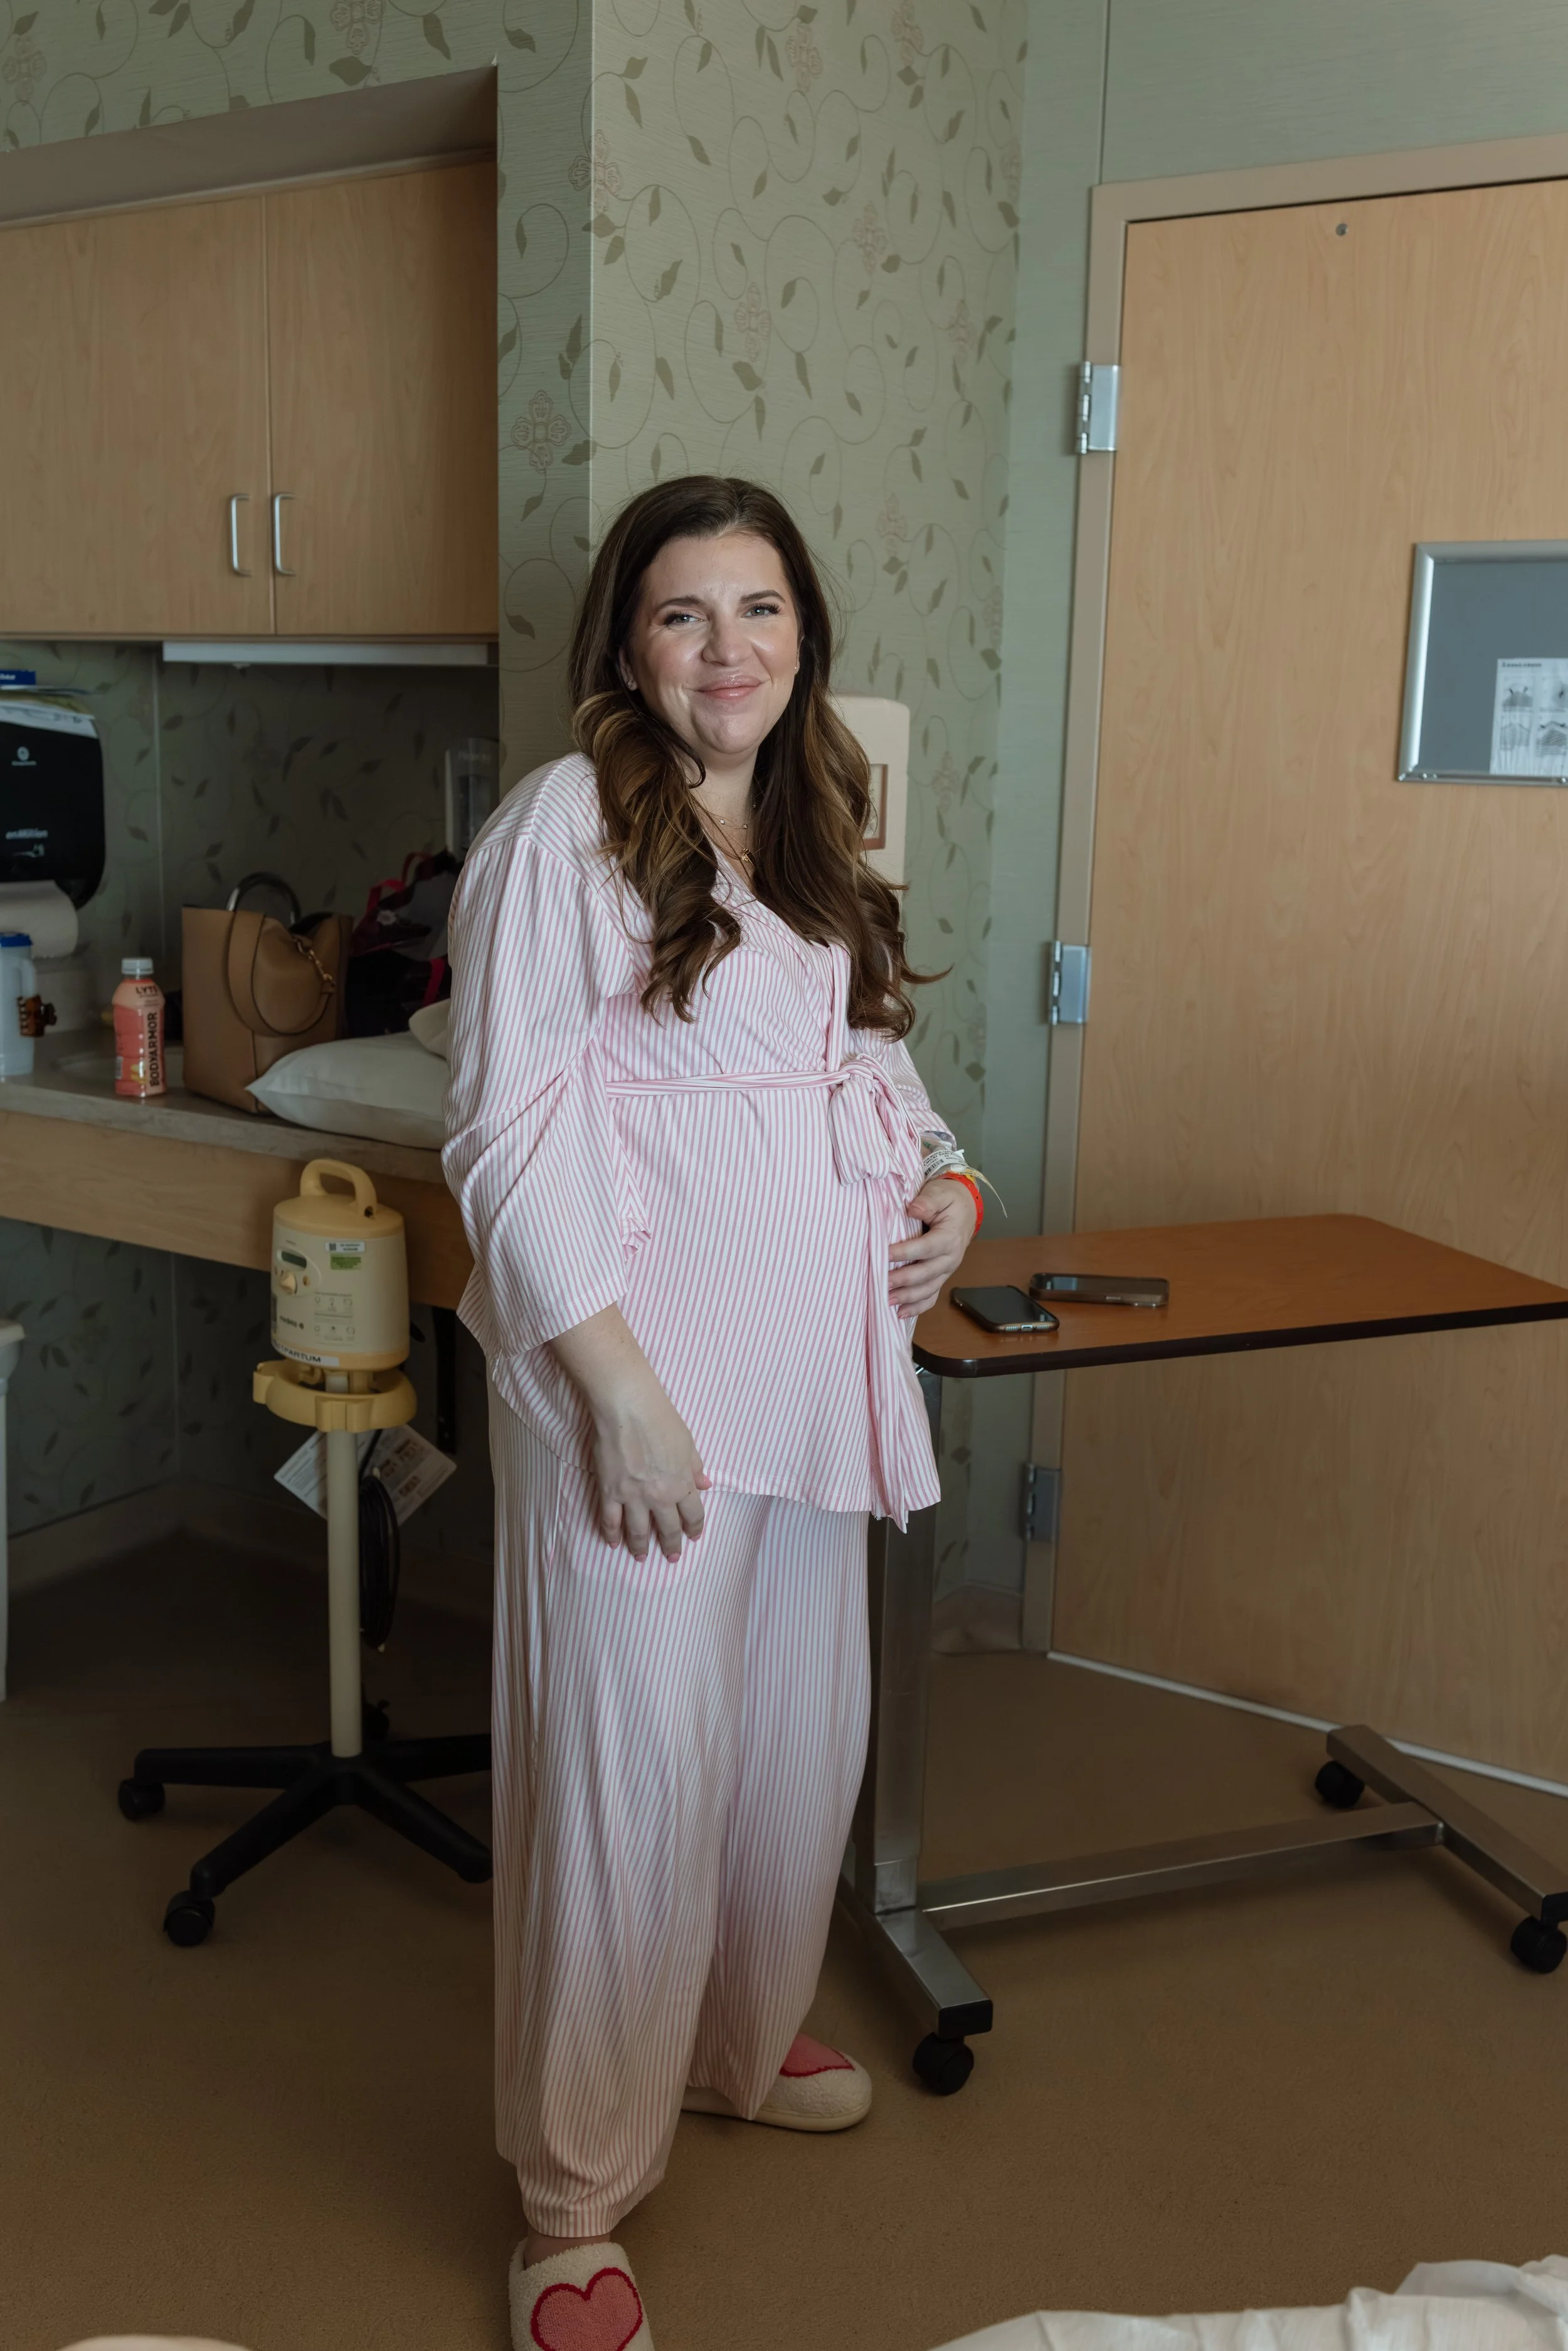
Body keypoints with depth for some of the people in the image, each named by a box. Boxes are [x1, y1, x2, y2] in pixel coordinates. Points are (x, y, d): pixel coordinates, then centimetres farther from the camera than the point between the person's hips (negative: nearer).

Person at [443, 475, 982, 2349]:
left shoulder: (810, 831, 13)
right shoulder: (565, 822, -10)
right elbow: (506, 1129, -14)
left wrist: (944, 1173, 3)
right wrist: (620, 1387, -19)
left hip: (810, 1363, 8)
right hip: (639, 1376, -7)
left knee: (802, 1733, 19)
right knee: (629, 1769, 0)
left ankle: (742, 2042, 44)